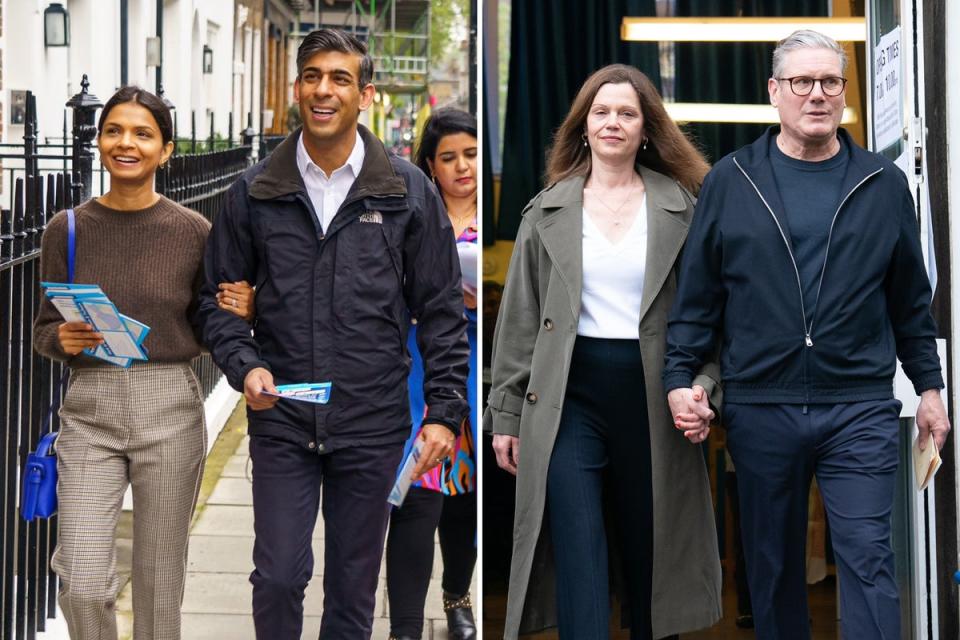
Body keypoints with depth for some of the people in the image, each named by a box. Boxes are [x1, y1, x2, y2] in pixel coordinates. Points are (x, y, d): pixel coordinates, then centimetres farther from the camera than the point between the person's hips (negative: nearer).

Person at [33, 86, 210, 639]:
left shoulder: (194, 232, -1)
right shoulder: (68, 229, 1)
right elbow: (45, 330, 8)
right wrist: (64, 340, -14)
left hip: (171, 411, 0)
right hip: (90, 411, 0)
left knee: (160, 581, 8)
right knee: (83, 586, -7)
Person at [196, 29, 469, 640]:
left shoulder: (409, 192, 0)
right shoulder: (255, 193, 2)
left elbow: (441, 310, 2)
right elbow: (220, 296, 8)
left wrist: (445, 411, -3)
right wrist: (245, 365, -10)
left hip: (372, 427, 0)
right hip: (281, 425, 1)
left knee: (354, 586, 11)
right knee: (278, 578, 1)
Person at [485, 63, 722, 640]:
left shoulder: (682, 207, 5)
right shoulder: (549, 210, 8)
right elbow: (520, 317, 9)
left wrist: (703, 391, -9)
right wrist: (505, 413, 7)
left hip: (653, 396, 0)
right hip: (569, 397, 0)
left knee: (650, 553, 9)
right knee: (579, 560, -6)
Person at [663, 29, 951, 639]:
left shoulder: (884, 184, 7)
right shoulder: (730, 182, 5)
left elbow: (912, 300, 13)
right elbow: (697, 295, 6)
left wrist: (929, 386, 12)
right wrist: (680, 378, -2)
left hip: (860, 408, 0)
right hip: (760, 408, 1)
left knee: (868, 559, -4)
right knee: (773, 565, 11)